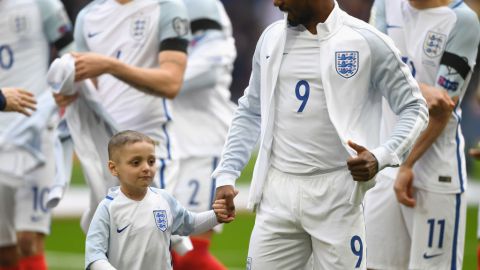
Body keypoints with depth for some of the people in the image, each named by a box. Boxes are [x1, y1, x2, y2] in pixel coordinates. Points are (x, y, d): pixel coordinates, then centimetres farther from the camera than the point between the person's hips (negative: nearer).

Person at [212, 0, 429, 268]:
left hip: (336, 195, -4)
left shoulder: (366, 41, -4)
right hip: (277, 193, 4)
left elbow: (414, 108, 0)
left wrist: (381, 157, -16)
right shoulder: (271, 38, 10)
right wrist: (226, 175, 8)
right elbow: (250, 113, 18)